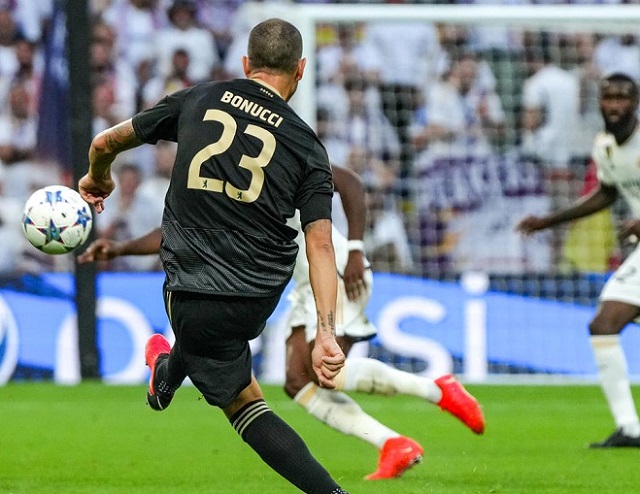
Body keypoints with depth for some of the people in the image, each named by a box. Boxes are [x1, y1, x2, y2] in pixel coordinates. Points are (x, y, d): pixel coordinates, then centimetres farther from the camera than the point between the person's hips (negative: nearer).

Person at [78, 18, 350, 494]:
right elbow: (320, 244, -11)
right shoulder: (307, 146, -3)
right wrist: (326, 332, -14)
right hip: (264, 293, 4)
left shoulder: (199, 100, -2)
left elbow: (106, 142, 9)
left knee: (243, 401, 11)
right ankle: (169, 373, 63)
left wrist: (98, 180, 32)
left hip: (196, 297, -4)